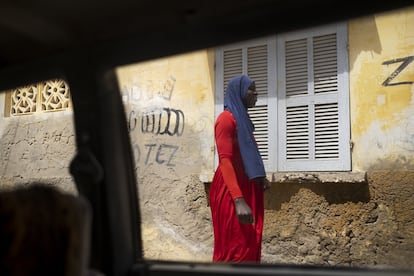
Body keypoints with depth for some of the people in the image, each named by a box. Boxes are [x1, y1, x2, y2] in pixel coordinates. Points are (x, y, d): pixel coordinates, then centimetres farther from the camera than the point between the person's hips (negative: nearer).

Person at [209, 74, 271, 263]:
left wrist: (260, 177, 10)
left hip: (247, 188, 9)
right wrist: (238, 200, -31)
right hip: (231, 190, -9)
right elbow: (225, 160, -22)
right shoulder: (227, 118, -11)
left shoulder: (243, 119, 17)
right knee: (236, 248, -6)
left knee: (250, 245, 11)